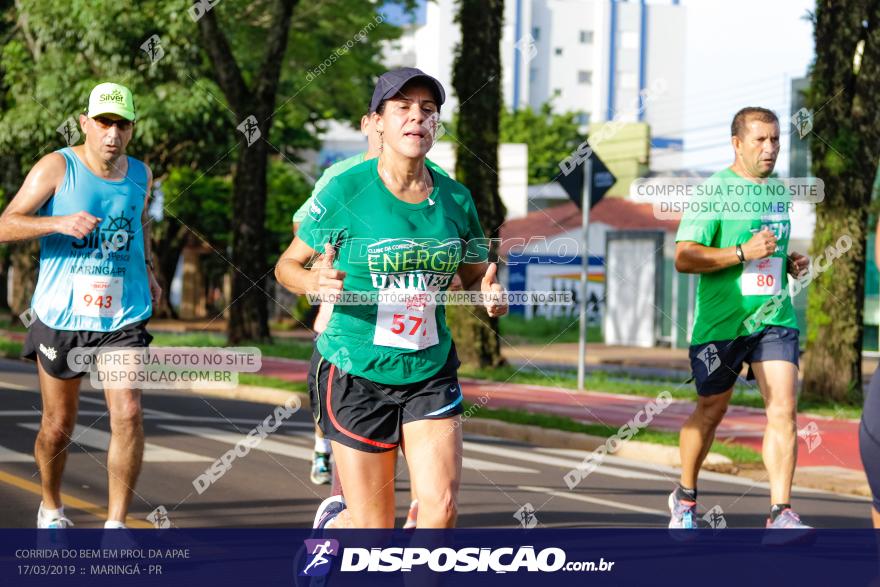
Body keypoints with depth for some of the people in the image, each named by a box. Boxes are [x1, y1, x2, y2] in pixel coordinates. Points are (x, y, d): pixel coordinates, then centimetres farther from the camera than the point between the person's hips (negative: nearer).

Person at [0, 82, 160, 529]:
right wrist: (59, 223, -26)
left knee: (128, 414, -16)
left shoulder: (140, 174, 7)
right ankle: (51, 508, 36)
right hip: (61, 316, -2)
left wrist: (147, 269, 17)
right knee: (57, 428, 9)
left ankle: (116, 524, -8)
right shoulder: (57, 167, -6)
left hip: (123, 320, 2)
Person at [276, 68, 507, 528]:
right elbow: (287, 265, -1)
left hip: (431, 373, 3)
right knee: (374, 525, 2)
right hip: (355, 371, -3)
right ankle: (333, 521, 36)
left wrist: (490, 293, -8)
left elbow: (474, 275, 16)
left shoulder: (455, 198, 2)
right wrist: (315, 280, -24)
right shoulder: (345, 191, -9)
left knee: (442, 507, -13)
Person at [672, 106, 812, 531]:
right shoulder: (712, 192, -8)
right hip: (721, 321, -4)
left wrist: (791, 263, 8)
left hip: (774, 317, 5)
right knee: (710, 412, 10)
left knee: (784, 409, -10)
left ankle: (780, 514, -10)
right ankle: (685, 499, 31)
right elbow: (683, 257, -14)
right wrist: (742, 253, -22)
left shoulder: (779, 191, 13)